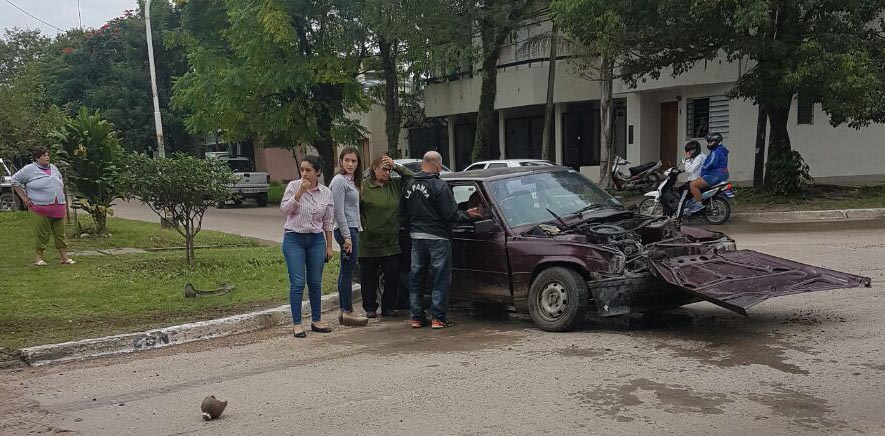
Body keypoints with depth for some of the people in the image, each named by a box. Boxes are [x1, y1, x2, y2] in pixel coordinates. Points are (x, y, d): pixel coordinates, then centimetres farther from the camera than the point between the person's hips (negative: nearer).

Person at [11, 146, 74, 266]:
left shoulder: (54, 168, 16)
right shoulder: (30, 169, -2)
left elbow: (61, 182, 31)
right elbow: (15, 180, 1)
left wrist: (61, 196, 21)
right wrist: (24, 197, -3)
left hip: (58, 208, 5)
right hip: (41, 209, -5)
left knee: (60, 233, 5)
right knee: (42, 234, -2)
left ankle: (64, 257, 8)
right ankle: (39, 258, 9)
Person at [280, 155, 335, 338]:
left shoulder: (326, 193, 2)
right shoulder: (293, 186, -4)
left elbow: (328, 223, 8)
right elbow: (284, 210, -12)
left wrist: (329, 246, 7)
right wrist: (300, 192, -20)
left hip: (316, 240, 3)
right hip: (294, 239, -2)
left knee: (315, 283, 8)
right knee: (297, 283, -5)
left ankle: (316, 321, 21)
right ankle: (297, 324, 4)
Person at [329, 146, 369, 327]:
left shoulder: (351, 181, 17)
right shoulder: (339, 181, -11)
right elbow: (339, 211, -17)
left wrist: (358, 228, 15)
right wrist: (347, 236, -19)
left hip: (352, 229, 10)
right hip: (346, 230, -10)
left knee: (346, 272, 11)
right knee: (348, 272, -7)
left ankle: (344, 311, 17)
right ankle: (347, 312, -2)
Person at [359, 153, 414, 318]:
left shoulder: (395, 185, 9)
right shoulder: (364, 187, -5)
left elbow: (412, 177, 8)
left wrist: (396, 167, -2)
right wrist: (363, 226, -11)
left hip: (392, 243, 4)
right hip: (370, 243, -4)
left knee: (393, 276, 7)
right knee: (369, 277, 6)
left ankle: (389, 307, 20)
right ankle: (370, 308, 19)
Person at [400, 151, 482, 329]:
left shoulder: (410, 185, 6)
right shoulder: (439, 186, -14)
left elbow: (403, 212, 12)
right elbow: (450, 214, -15)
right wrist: (467, 214, 2)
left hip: (416, 238, 6)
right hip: (437, 238, -6)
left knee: (415, 278, 12)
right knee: (440, 279, 3)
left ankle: (417, 317, 16)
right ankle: (438, 318, 3)